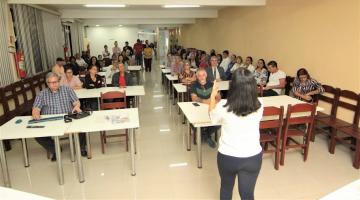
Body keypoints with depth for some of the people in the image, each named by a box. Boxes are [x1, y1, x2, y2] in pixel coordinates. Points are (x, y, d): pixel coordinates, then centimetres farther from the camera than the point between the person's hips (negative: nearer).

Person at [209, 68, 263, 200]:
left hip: (227, 156, -1)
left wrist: (213, 96, 15)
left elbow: (212, 117, 2)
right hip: (253, 157, 2)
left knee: (226, 188, 25)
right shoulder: (259, 106, -13)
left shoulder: (223, 106, -20)